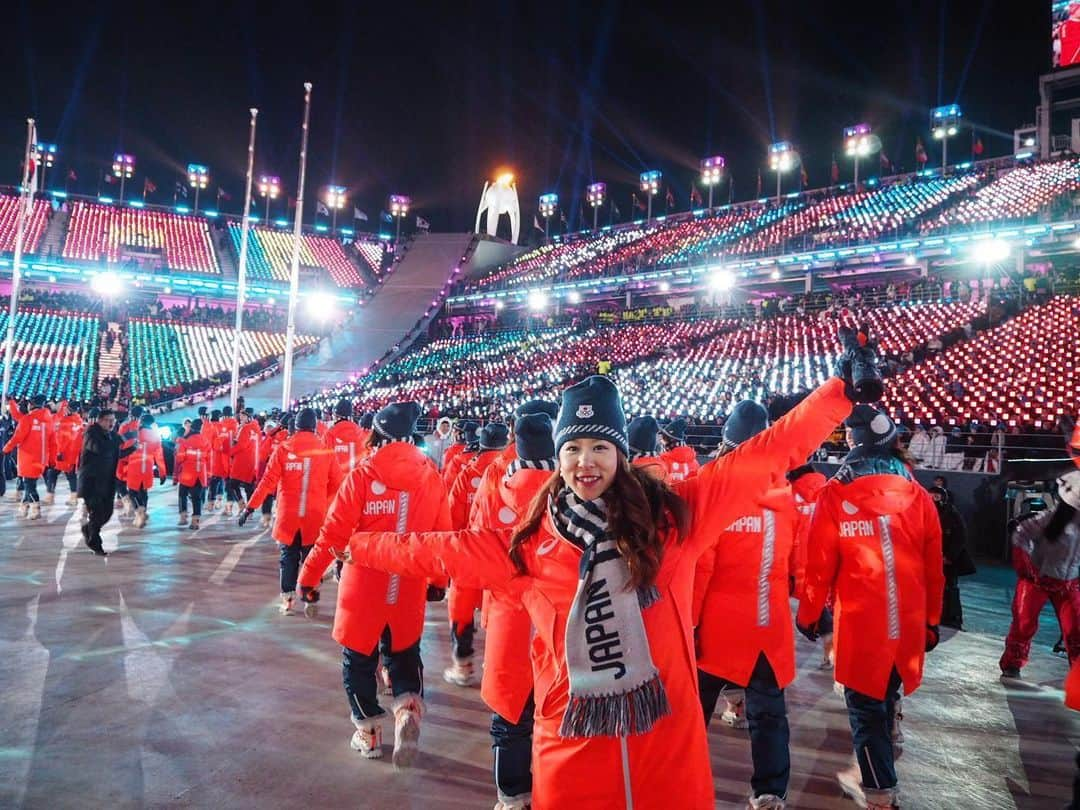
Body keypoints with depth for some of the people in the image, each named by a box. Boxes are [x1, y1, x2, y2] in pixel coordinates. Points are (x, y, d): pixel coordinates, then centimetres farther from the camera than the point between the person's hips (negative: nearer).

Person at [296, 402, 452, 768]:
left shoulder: (363, 474, -12)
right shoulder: (431, 475, -3)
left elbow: (334, 533, -11)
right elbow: (442, 534, 4)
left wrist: (309, 576, 0)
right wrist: (439, 578, 19)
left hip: (364, 586, -2)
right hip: (410, 588, 3)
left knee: (359, 658, 19)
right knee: (404, 652, 22)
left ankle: (368, 731, 27)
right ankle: (408, 706, -3)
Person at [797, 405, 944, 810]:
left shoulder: (837, 494, -12)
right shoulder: (917, 494, -1)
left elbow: (819, 564, -9)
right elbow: (933, 567, 5)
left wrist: (808, 613, 5)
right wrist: (931, 620, 18)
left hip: (862, 620, -4)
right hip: (908, 621, 5)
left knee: (865, 706, 11)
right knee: (884, 700, 22)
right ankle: (873, 774, 40)